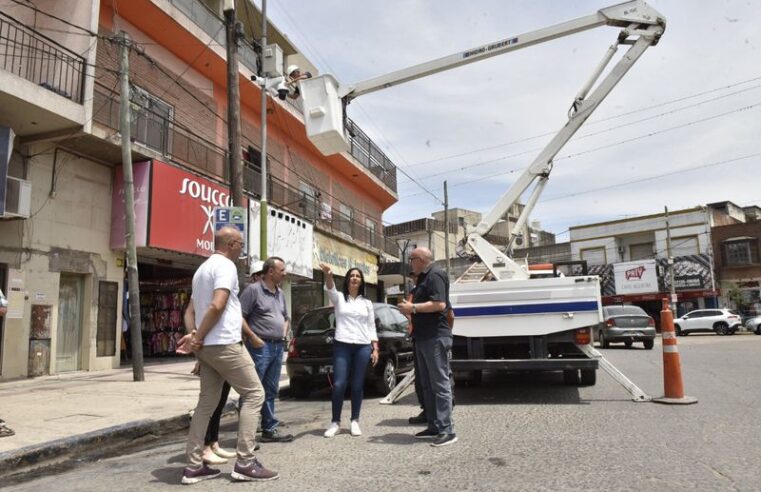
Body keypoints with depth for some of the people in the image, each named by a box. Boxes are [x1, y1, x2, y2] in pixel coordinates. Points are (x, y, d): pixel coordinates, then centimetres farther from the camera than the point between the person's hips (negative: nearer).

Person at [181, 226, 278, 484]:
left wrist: (196, 337, 10)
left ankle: (194, 466, 13)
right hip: (224, 344, -9)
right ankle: (245, 462, -3)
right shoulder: (225, 265, -11)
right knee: (254, 394, -2)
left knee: (207, 402, 11)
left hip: (207, 346, 9)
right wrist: (198, 338, -14)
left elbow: (192, 309, 21)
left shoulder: (202, 268, 20)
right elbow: (217, 306, -22)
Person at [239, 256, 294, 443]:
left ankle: (270, 430, 20)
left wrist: (284, 335, 13)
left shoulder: (280, 293, 16)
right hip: (260, 347, -8)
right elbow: (239, 316, -13)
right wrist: (252, 338, -14)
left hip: (278, 347, 8)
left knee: (270, 391, 13)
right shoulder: (253, 289, -8)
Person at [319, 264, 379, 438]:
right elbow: (330, 289, -18)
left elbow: (371, 327, 12)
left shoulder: (367, 303, 13)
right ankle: (335, 422, 8)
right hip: (342, 345, -2)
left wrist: (375, 349, 4)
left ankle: (355, 421, 17)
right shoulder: (339, 298, 6)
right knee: (339, 384, -6)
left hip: (363, 347, 2)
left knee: (357, 385, 5)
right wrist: (328, 275, -39)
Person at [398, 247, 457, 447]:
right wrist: (410, 308, 11)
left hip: (436, 337, -10)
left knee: (440, 383, -8)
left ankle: (447, 430, -4)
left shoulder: (435, 275, -12)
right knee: (427, 385, 13)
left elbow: (439, 304, -23)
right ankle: (434, 426, 20)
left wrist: (413, 308, -16)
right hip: (423, 338, 10)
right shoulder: (424, 277, 19)